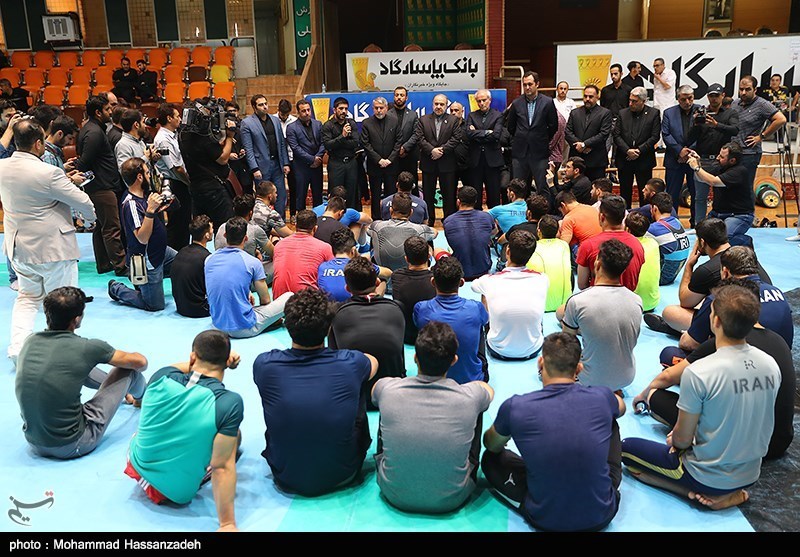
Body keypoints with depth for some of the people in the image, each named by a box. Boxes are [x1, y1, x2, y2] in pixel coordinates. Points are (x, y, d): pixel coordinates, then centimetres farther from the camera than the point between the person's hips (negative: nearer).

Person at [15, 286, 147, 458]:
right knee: (128, 369, 5)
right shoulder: (86, 348, -18)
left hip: (34, 443, 6)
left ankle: (122, 390, 49)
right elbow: (140, 362, -2)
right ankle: (141, 395, 41)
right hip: (72, 447, -6)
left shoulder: (30, 342, -2)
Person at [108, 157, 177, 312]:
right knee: (155, 306, 0)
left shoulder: (144, 194, 2)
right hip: (146, 260, -9)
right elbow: (143, 238, -31)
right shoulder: (130, 203, -25)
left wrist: (162, 207, 0)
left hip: (161, 250, 9)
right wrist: (150, 209, -37)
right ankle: (117, 289, 20)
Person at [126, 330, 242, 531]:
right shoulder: (230, 403, -28)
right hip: (178, 492, -3)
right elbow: (222, 468, -27)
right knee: (235, 434, 19)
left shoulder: (161, 376, -17)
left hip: (138, 466, 3)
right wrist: (228, 524, -20)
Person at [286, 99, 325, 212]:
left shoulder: (318, 124, 8)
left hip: (317, 165, 4)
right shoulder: (291, 127, -5)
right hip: (301, 167, -4)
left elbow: (323, 143, 4)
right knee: (301, 196, 3)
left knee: (318, 195, 11)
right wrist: (312, 159, -15)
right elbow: (295, 148, -12)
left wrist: (318, 158, -11)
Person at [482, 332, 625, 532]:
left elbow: (491, 445, 9)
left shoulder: (514, 407, -16)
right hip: (602, 515, 2)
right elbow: (621, 407, 18)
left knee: (490, 459, 21)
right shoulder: (602, 398, -12)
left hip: (545, 519, -1)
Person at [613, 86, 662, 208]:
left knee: (645, 194, 5)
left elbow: (655, 137, -5)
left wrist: (639, 150, -14)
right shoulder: (623, 113, 5)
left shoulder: (654, 114, -1)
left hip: (644, 160, -2)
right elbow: (616, 135, 0)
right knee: (625, 192, 8)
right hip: (624, 160, 2)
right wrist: (627, 150, -13)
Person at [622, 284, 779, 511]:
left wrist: (674, 440, 8)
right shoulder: (771, 365, -9)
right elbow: (741, 422, 6)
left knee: (626, 448, 10)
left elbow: (683, 438, -17)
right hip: (751, 473, 7)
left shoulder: (697, 373, -28)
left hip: (710, 477, -6)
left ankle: (707, 494, -1)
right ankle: (728, 492, 9)